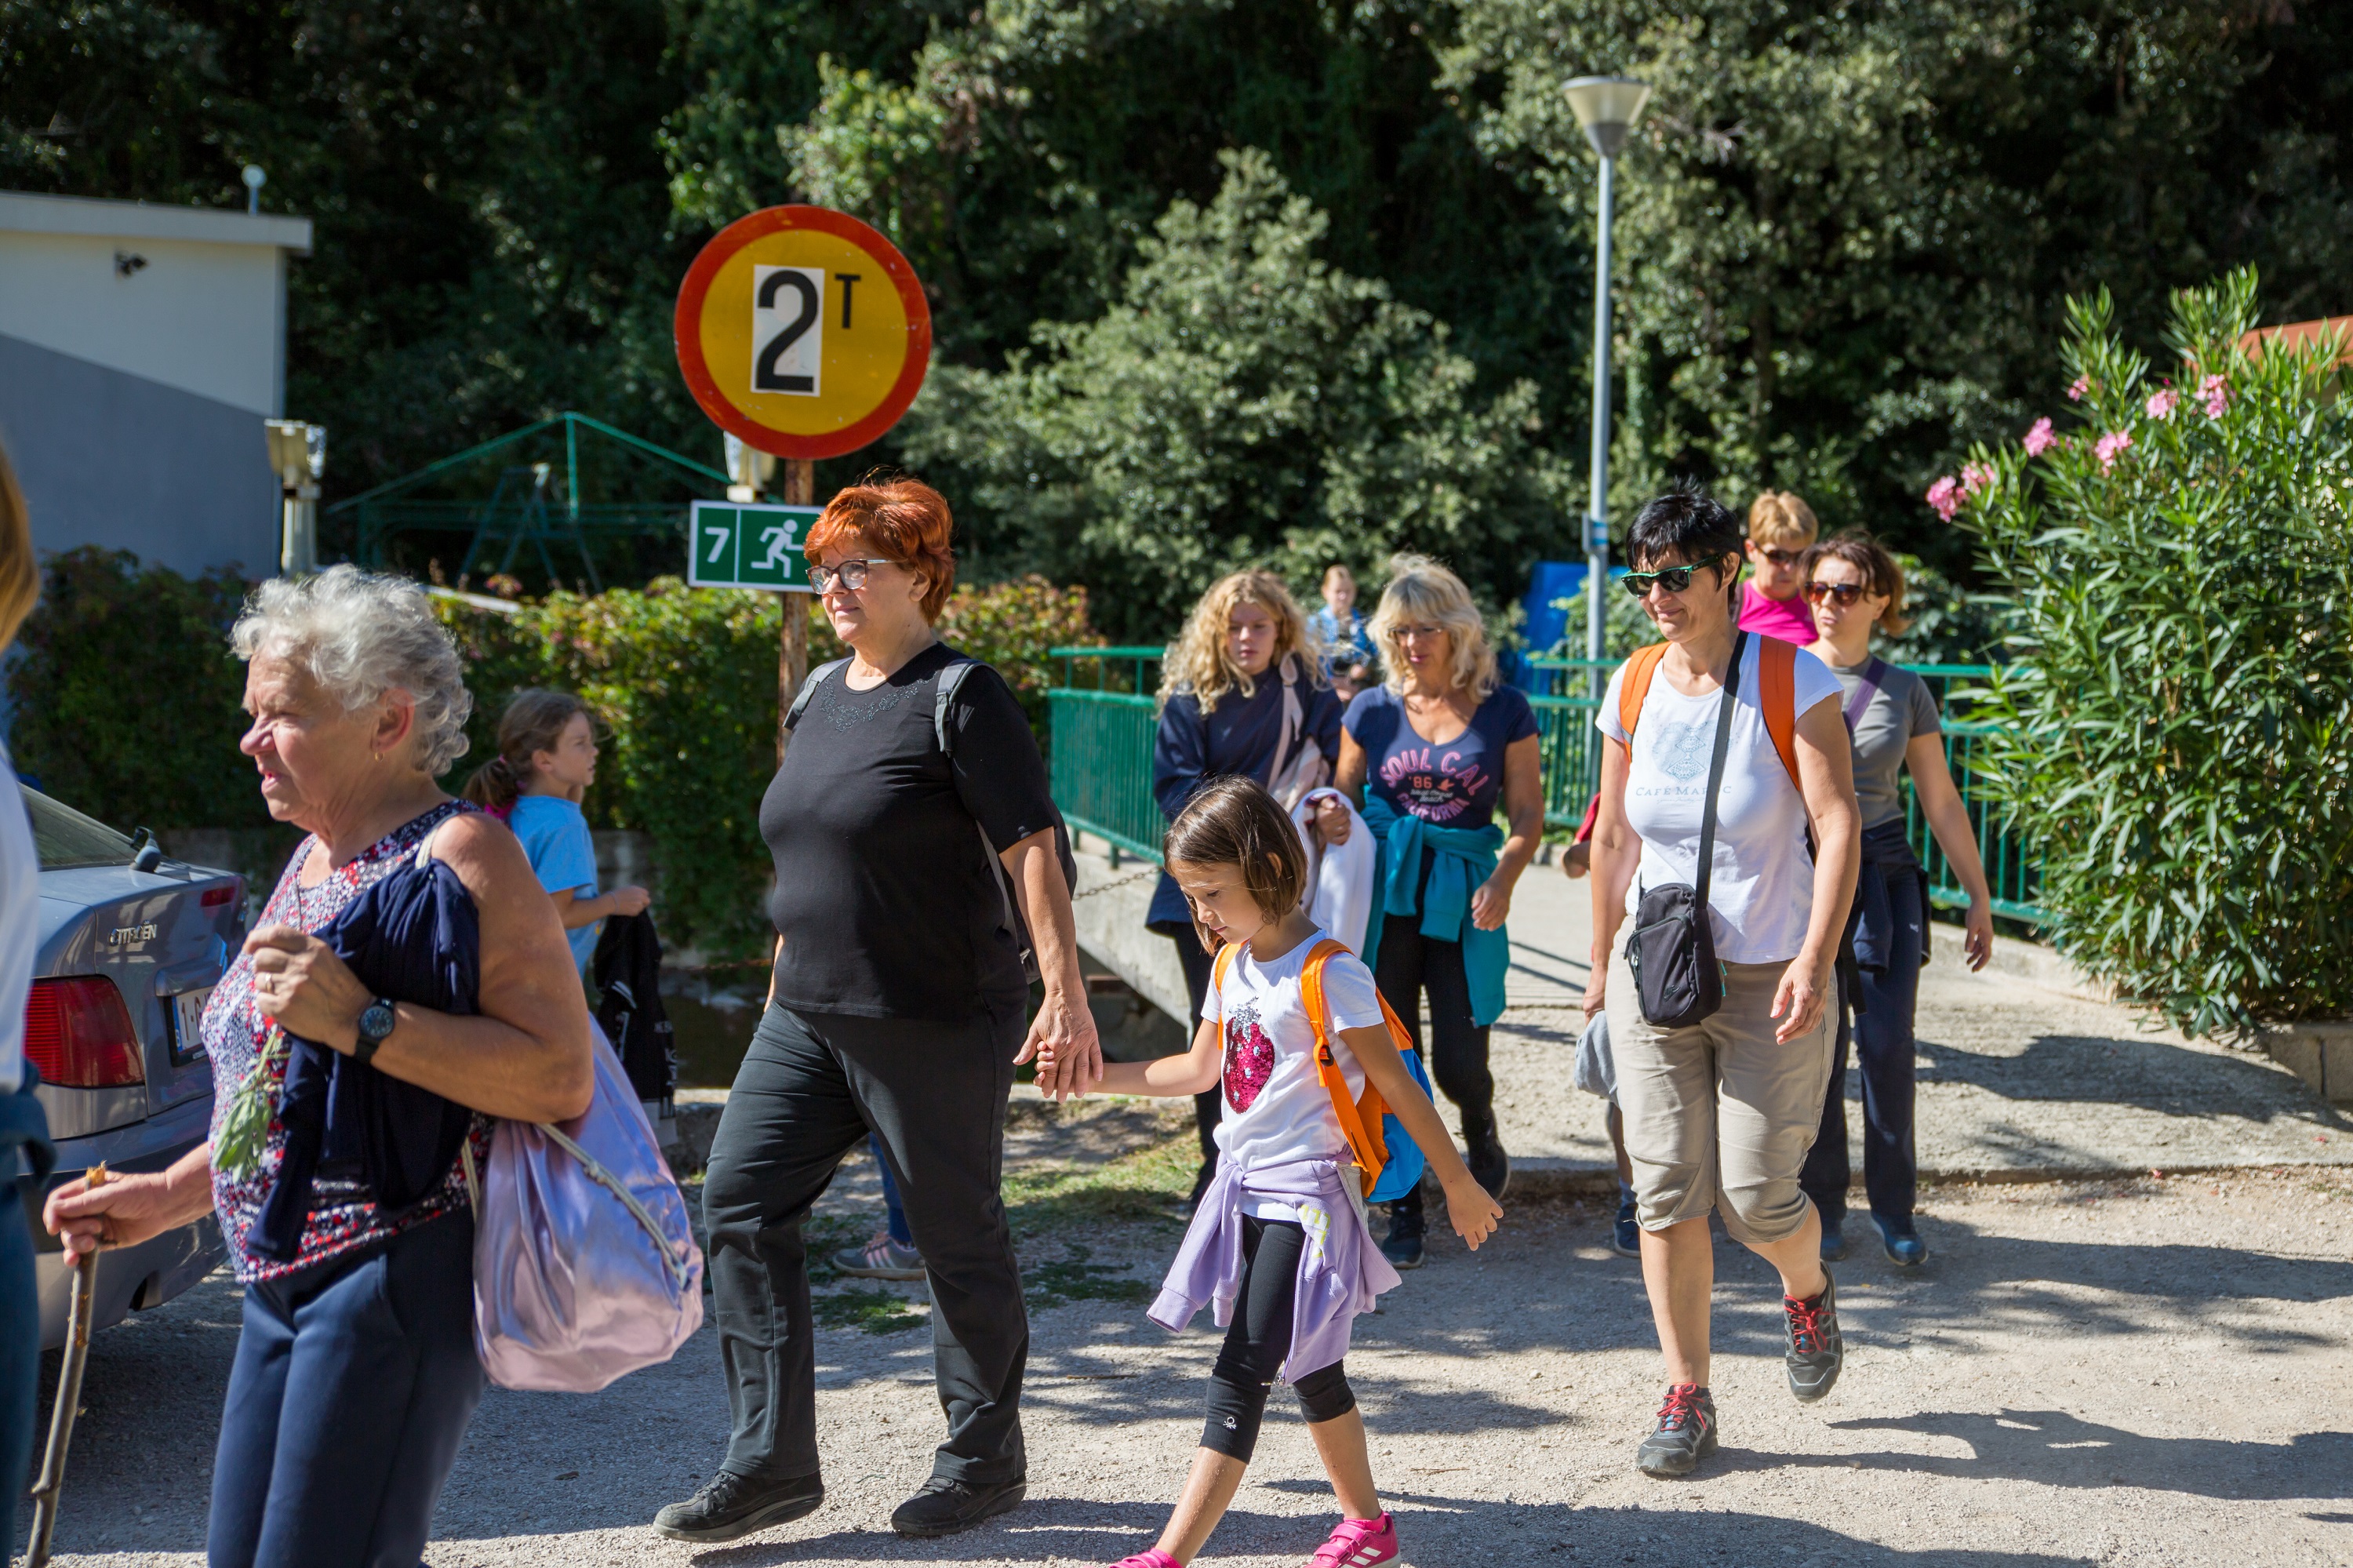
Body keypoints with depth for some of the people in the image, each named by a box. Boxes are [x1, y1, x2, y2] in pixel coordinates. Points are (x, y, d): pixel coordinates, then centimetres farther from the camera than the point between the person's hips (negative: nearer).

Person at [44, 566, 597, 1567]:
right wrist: (169, 1195, 22)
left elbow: (563, 1079, -22)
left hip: (399, 1278, -10)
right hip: (285, 1290, 10)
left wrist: (363, 1023, -27)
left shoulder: (457, 856, -12)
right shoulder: (316, 860, 17)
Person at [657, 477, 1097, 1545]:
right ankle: (772, 1462, 9)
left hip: (935, 1023, -8)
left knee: (957, 1235, 4)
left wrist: (1066, 997, -23)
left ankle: (986, 1462, 21)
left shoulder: (961, 699, -11)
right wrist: (784, 978, 23)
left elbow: (1033, 850, -16)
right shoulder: (820, 694, 12)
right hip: (808, 1018, 8)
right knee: (740, 1206, 2)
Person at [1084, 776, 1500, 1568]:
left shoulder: (1328, 972, -16)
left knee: (1240, 1377, -11)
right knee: (1309, 1371, 17)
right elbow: (1199, 1069, 21)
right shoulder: (1230, 964, 8)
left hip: (1304, 1195, -8)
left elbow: (1397, 1086, -11)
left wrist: (1458, 1186, -5)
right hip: (1244, 1189, 8)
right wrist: (1094, 1074, 13)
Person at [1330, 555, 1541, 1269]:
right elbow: (1343, 796, 13)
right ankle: (1404, 1216, 15)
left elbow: (1529, 814, 1)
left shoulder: (1504, 711, 0)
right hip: (1384, 895, 2)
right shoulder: (1372, 710, 4)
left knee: (1459, 1062, -5)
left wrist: (1502, 880, -15)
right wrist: (1328, 818, -11)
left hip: (1464, 900, -2)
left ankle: (1482, 1139, 31)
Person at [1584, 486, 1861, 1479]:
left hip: (1768, 981, -3)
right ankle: (1687, 1398, 13)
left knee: (1756, 1199, -3)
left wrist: (1813, 963, -26)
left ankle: (1808, 1290, 32)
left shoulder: (1792, 682, -10)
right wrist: (1602, 967, 17)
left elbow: (1838, 826, -15)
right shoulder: (1632, 690, 2)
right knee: (1666, 1194, 1)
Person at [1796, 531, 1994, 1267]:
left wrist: (1980, 899, 10)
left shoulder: (1904, 690, 7)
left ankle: (1895, 1211, 7)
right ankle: (1821, 1207, 12)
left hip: (1884, 880, 1)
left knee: (1887, 1046, -4)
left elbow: (1941, 802, 11)